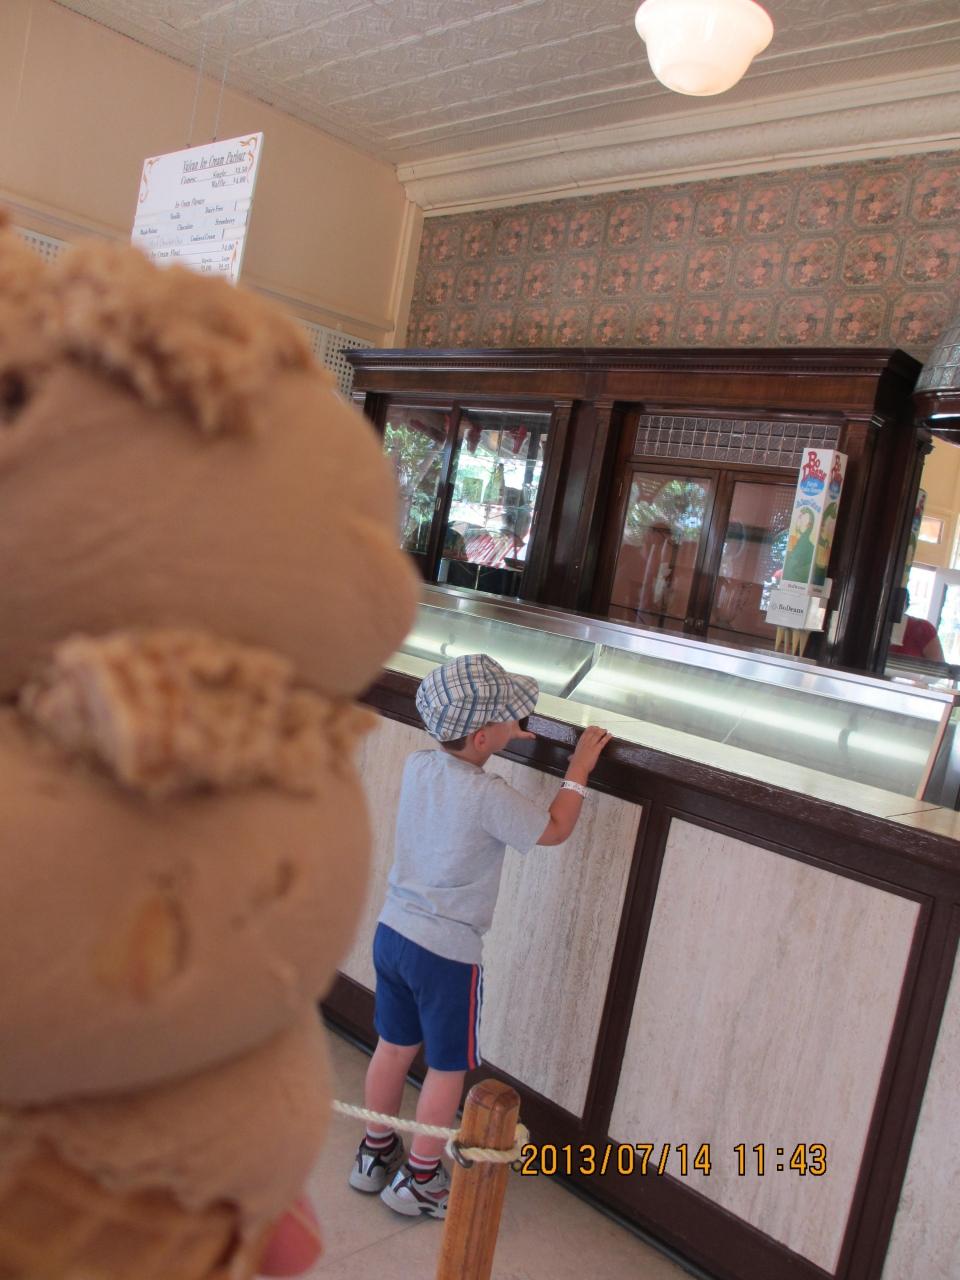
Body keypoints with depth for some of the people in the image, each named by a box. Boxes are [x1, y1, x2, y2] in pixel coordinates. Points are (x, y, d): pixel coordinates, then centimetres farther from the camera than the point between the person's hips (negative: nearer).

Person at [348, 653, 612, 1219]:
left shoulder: (417, 766, -6)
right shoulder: (488, 796, -25)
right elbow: (555, 829, -9)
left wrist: (497, 740, 12)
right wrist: (580, 768, 0)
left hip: (393, 933, 7)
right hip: (447, 953, -7)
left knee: (394, 1047, 23)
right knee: (449, 1068, 14)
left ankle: (375, 1155, 41)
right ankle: (418, 1180, 29)